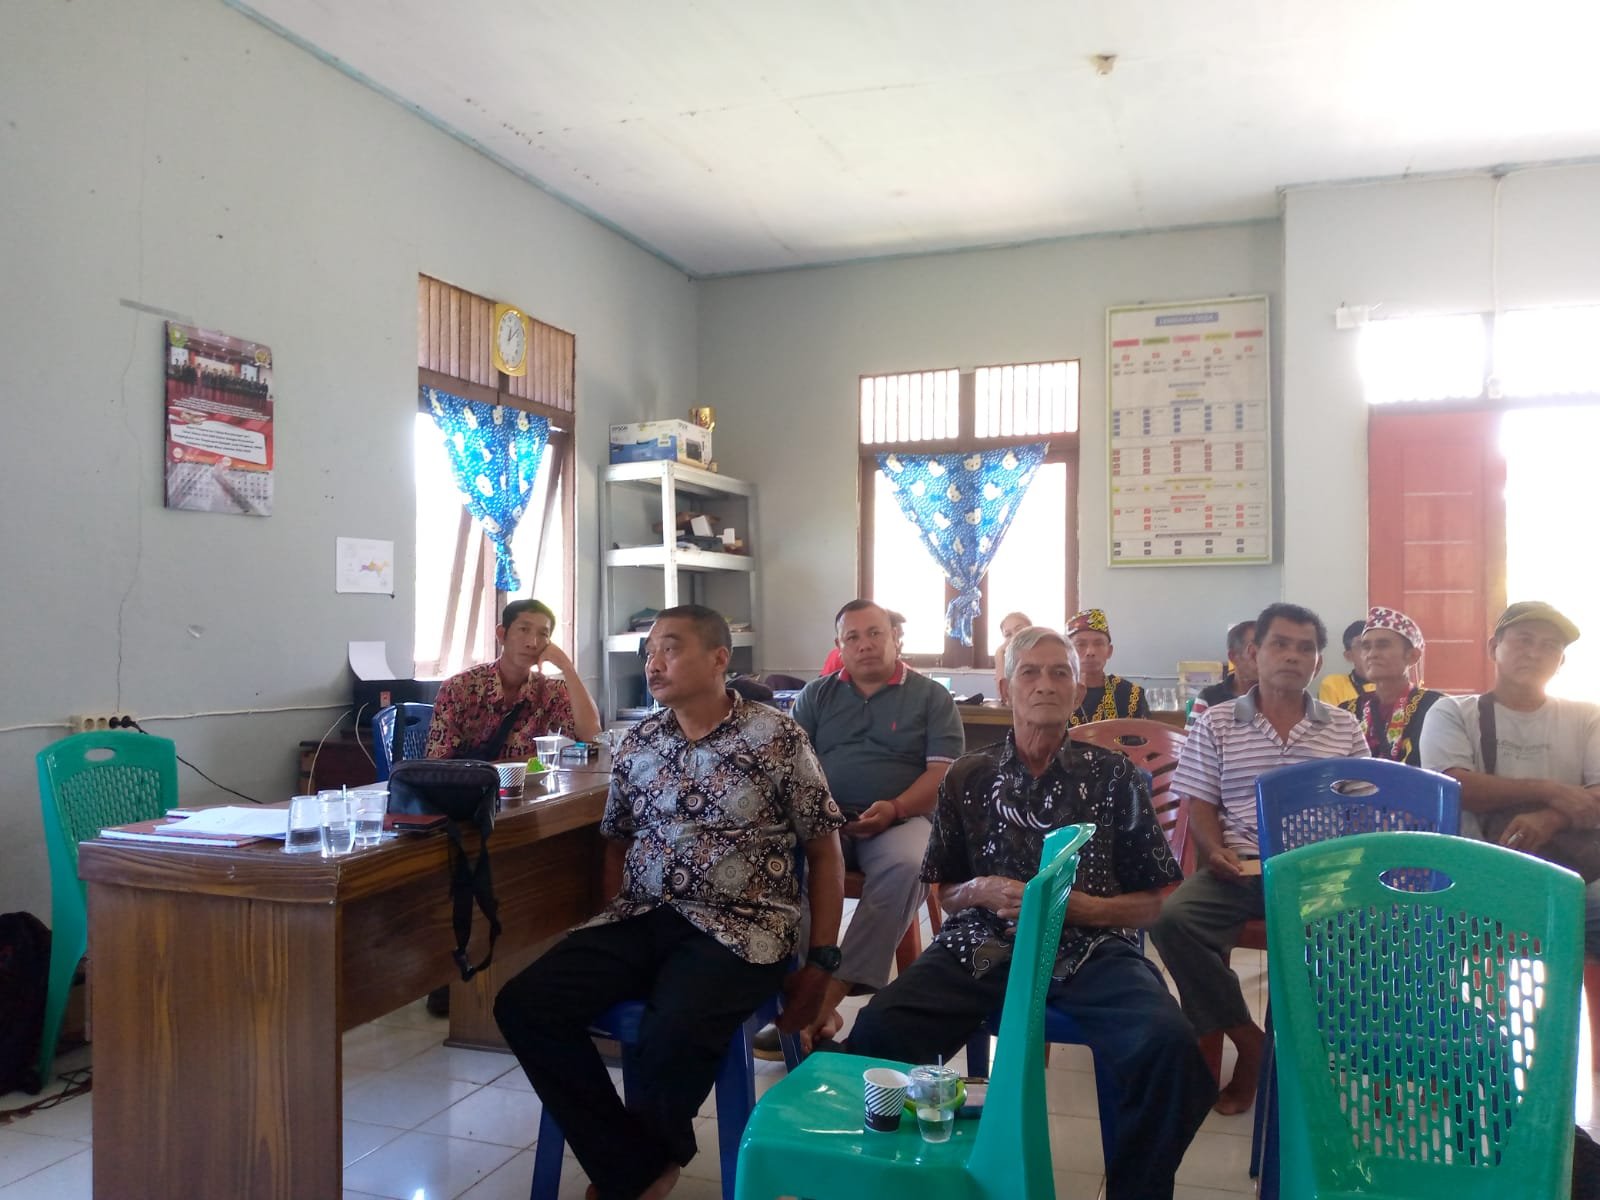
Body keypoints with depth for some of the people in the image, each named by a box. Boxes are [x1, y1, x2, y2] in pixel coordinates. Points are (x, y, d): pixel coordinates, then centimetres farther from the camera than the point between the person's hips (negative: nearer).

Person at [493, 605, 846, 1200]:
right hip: (640, 919, 5)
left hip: (738, 929, -5)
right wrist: (614, 938, 5)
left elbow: (824, 850, 1)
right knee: (523, 1005, -17)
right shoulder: (637, 744, 11)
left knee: (672, 1035, -34)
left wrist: (820, 963, -3)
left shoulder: (777, 737, -3)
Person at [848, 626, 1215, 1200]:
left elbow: (1151, 902, 9)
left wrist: (1083, 906, -10)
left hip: (1089, 948, -1)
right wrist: (982, 891, -5)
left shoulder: (1114, 777, 8)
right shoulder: (966, 778, 12)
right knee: (876, 1033, -25)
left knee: (1168, 1045, -31)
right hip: (981, 944, 1)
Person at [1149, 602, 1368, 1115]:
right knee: (1171, 918, -28)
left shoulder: (1345, 728, 15)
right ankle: (1248, 1041, -9)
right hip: (1240, 868, 0)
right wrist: (1215, 852, -12)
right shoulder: (1216, 723, 10)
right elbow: (1201, 805, 8)